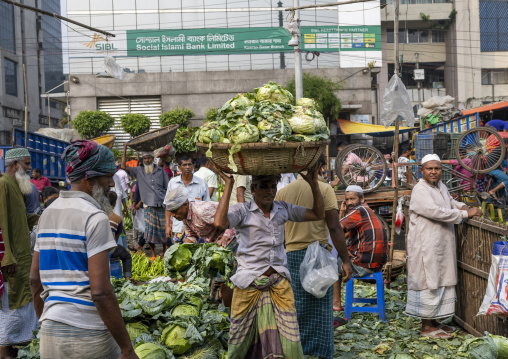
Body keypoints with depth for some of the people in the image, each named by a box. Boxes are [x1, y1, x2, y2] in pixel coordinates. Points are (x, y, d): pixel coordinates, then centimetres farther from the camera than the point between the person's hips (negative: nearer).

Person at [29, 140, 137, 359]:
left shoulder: (48, 213, 10)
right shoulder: (95, 217, -12)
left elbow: (35, 280, 14)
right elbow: (100, 292, -18)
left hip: (50, 335, 7)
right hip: (88, 337, -7)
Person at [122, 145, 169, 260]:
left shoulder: (161, 171, 8)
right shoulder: (139, 171, 8)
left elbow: (168, 188, 10)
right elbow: (124, 166, 2)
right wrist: (124, 151, 1)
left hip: (162, 204, 0)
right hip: (149, 206, 0)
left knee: (164, 230, 4)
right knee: (150, 231, -2)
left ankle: (164, 253, 19)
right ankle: (153, 255, 11)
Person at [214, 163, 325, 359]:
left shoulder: (283, 209, 8)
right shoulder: (242, 211, -6)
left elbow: (318, 214, 14)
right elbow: (220, 222, -27)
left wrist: (313, 183, 3)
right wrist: (229, 184, -23)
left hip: (279, 283, 3)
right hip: (249, 284, -3)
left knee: (290, 342, -2)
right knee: (241, 340, 8)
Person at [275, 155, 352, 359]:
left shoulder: (282, 192, 7)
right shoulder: (324, 189, -4)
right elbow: (334, 228, -10)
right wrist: (345, 260, -6)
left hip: (292, 255, 3)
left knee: (295, 309, 11)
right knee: (321, 309, 4)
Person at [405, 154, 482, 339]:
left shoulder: (441, 187, 13)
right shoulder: (420, 190, -16)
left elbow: (450, 201, 34)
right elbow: (435, 211, -27)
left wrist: (461, 206, 11)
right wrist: (465, 213, -21)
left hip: (442, 245, 10)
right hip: (425, 245, -9)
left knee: (440, 281, 14)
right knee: (428, 282, -4)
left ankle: (434, 321, 25)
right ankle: (426, 327, 5)